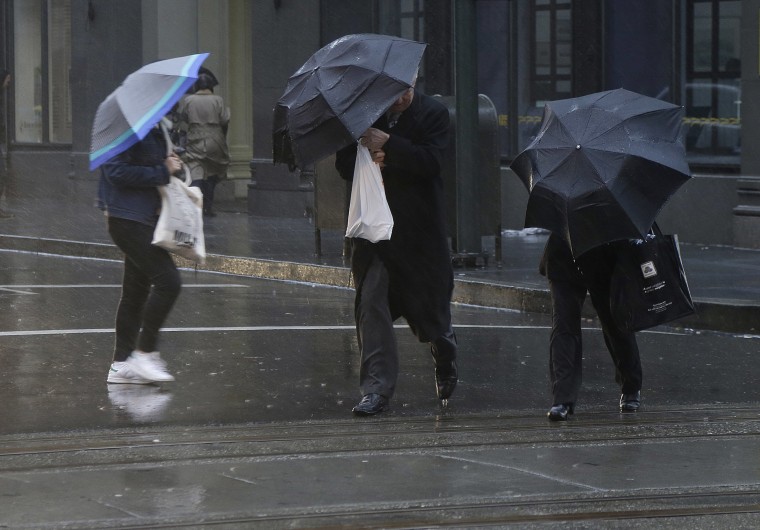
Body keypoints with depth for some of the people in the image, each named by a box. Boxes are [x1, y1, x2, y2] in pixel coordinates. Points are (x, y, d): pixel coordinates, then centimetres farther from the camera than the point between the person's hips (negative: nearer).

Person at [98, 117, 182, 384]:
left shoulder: (153, 129, 15)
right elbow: (117, 172, -22)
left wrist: (171, 166, 5)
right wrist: (162, 171, -17)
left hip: (144, 219, 10)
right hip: (128, 219, -10)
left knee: (136, 291, 13)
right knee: (168, 281, -15)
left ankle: (121, 363, 19)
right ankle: (145, 352, -6)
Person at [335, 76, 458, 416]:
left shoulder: (432, 114, -4)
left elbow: (430, 161, -18)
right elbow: (344, 165, 3)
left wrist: (388, 145, -26)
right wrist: (369, 161, -18)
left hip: (420, 228, -2)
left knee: (430, 304, 9)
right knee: (370, 302, -9)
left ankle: (446, 363, 41)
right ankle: (376, 388, -8)